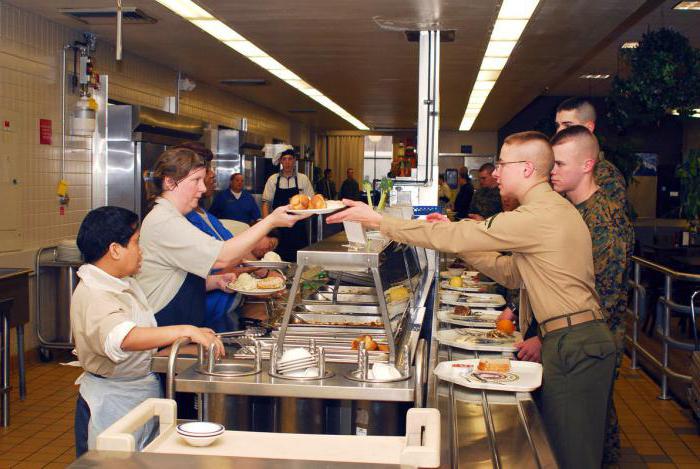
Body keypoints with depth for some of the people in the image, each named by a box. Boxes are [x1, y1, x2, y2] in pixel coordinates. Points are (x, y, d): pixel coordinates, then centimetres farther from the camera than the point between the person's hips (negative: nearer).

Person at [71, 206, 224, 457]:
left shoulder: (126, 284, 9)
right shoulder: (91, 296, -23)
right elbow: (125, 338, -41)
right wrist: (186, 331, -44)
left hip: (142, 390, 9)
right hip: (112, 405, -9)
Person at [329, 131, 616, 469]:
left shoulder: (539, 215, -18)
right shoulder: (548, 208, 16)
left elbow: (455, 237, -18)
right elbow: (512, 273, 17)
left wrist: (379, 221, -11)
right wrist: (453, 235, 10)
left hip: (573, 345, -10)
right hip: (573, 342, 10)